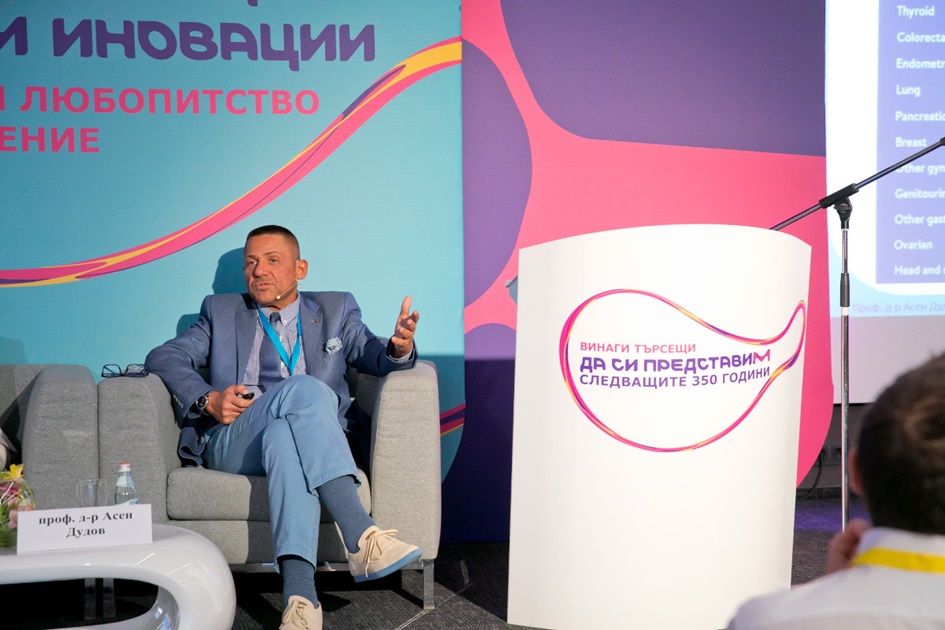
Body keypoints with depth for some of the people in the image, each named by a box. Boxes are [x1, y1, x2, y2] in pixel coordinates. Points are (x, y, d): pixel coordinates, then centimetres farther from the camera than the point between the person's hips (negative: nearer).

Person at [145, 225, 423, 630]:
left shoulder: (335, 310, 26)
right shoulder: (221, 312, 26)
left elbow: (375, 357, 11)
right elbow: (163, 357, 14)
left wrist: (399, 348, -14)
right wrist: (207, 399, -5)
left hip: (316, 444, 0)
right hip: (231, 444, 0)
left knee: (283, 436, -40)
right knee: (306, 388, -33)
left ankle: (298, 597, -54)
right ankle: (361, 539, -46)